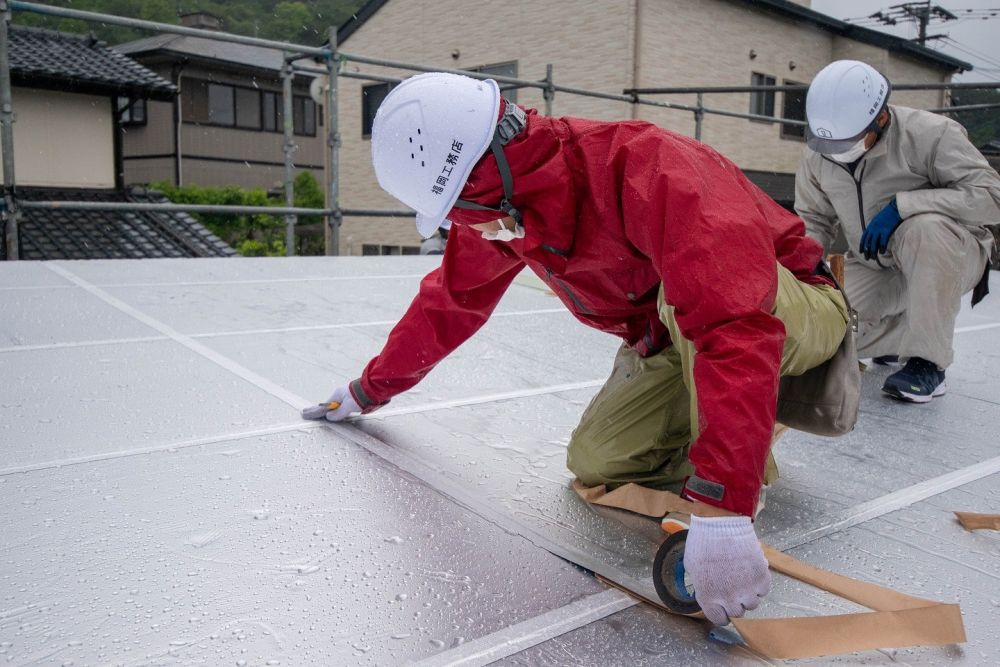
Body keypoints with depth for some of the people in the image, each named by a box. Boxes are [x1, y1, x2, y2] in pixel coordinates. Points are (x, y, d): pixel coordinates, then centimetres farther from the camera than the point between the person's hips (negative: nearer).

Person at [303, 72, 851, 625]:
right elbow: (450, 301, 5)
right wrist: (372, 388, 14)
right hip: (672, 344, 7)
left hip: (797, 314, -6)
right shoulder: (500, 209, -10)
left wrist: (720, 509, -52)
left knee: (684, 295, -38)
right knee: (594, 461, -10)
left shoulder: (646, 169, -36)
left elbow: (737, 324, -46)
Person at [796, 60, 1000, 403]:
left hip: (948, 257, -5)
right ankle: (900, 335, 18)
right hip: (873, 266, 5)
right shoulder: (817, 153, -8)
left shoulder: (930, 134, -24)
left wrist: (901, 205, -34)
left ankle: (929, 362, -23)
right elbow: (813, 219, 2)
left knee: (925, 227, -39)